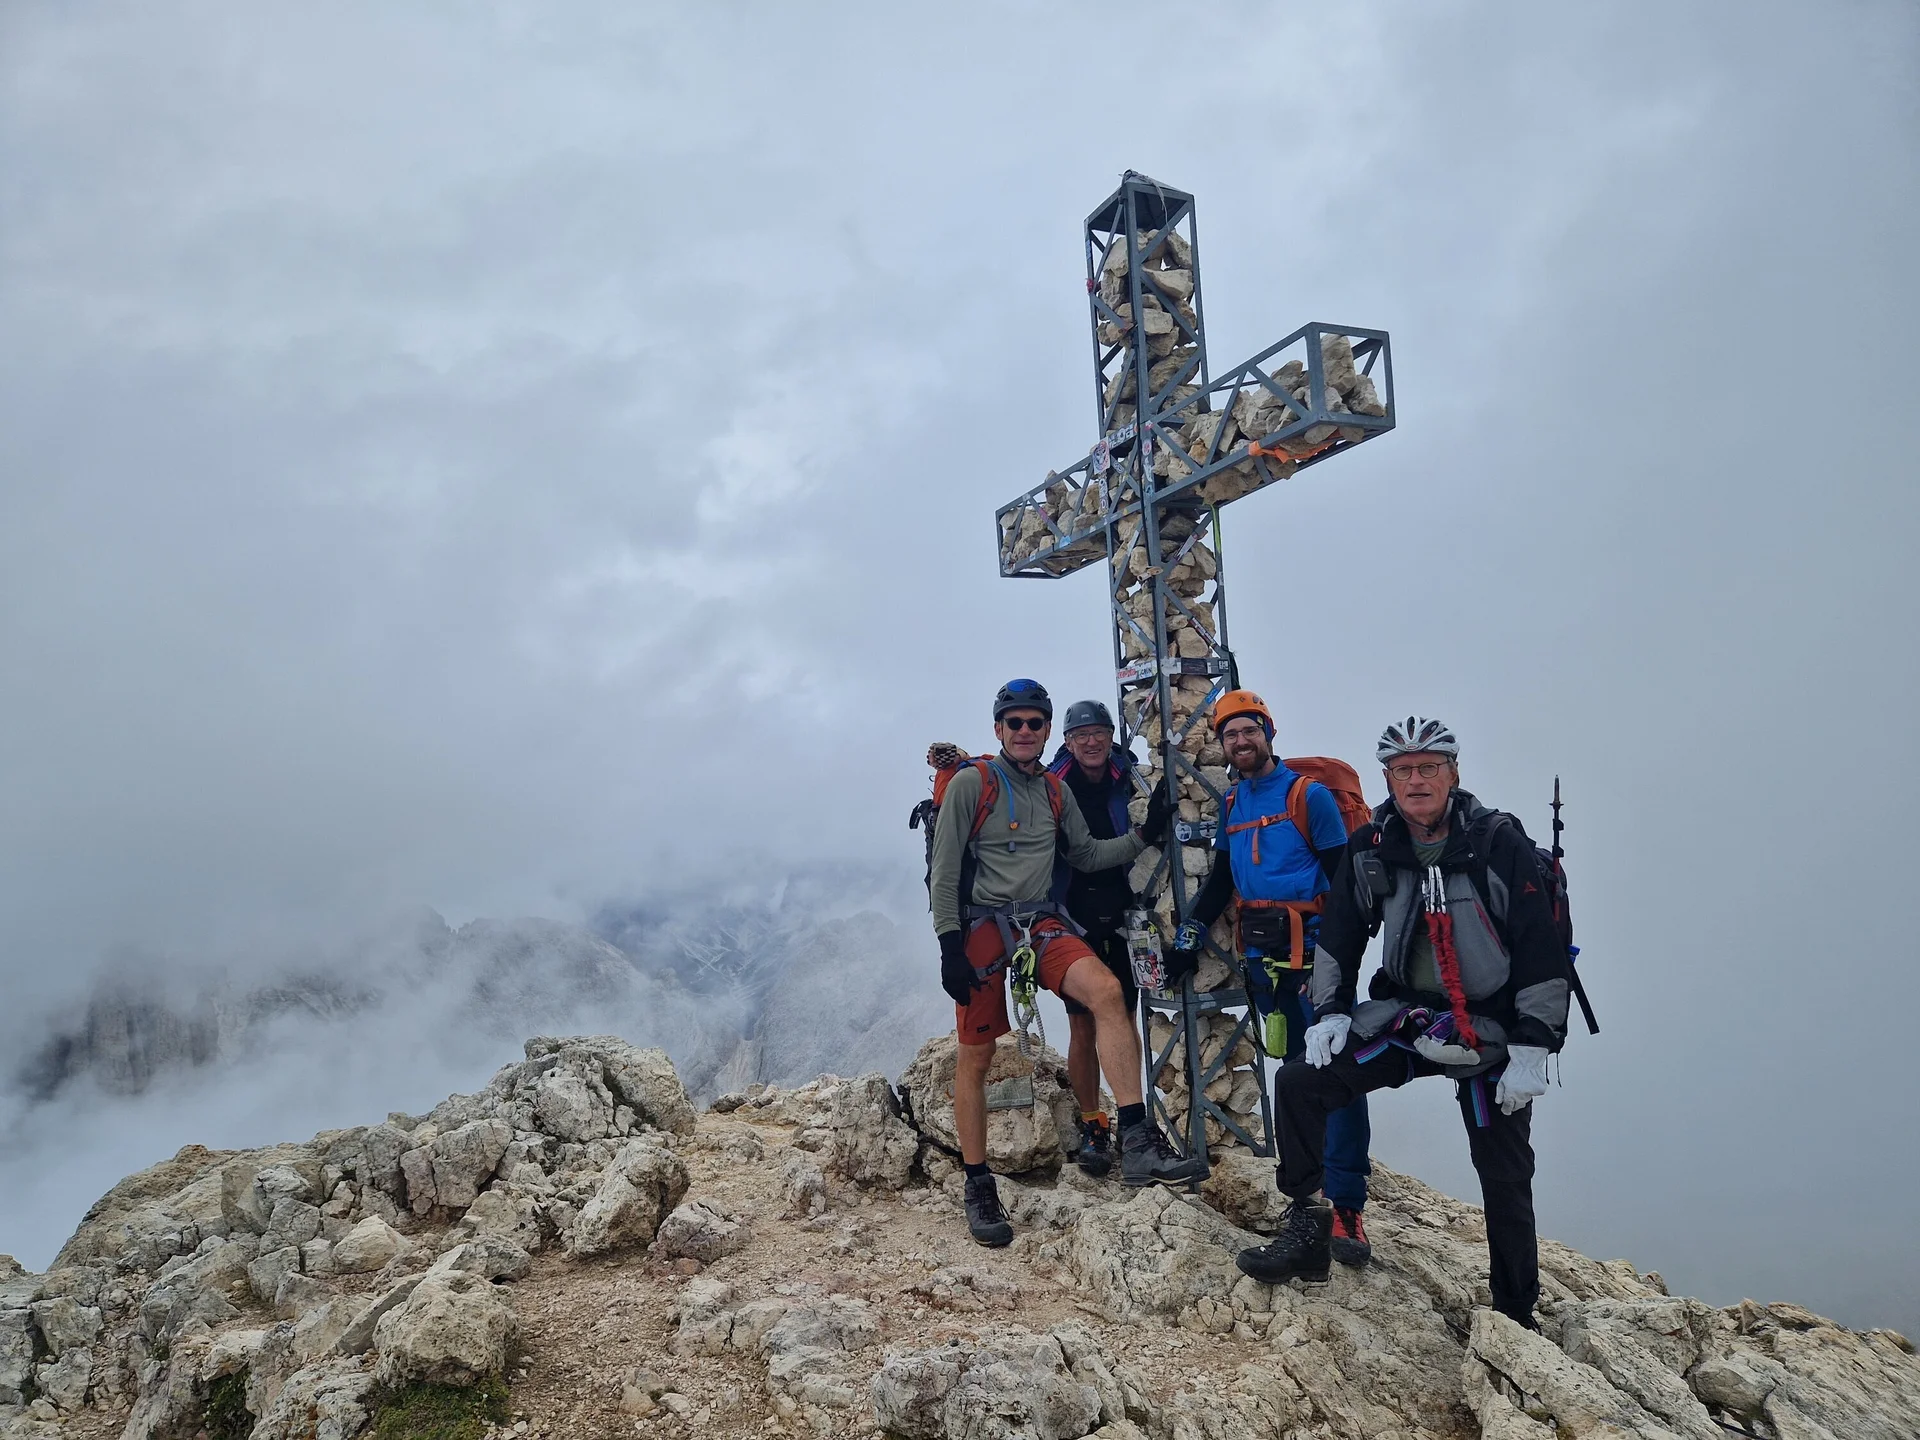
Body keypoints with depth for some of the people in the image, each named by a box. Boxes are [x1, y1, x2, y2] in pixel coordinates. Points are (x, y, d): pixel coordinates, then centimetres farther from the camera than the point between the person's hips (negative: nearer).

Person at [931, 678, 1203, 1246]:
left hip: (1040, 922, 4)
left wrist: (1144, 835, 9)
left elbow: (1087, 855, 22)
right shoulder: (971, 783, -5)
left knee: (1107, 991, -23)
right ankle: (978, 1187, 17)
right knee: (975, 1056, 1)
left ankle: (1137, 1144, -23)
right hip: (981, 925, -3)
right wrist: (950, 944, -14)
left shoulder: (1056, 792, 12)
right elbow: (944, 870, -7)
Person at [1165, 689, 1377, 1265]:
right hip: (1263, 957, 6)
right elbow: (1221, 878, 22)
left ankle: (1348, 1207, -7)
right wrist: (1188, 937, 14)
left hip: (1313, 952, -6)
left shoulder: (1309, 795, -5)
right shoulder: (1232, 805, 13)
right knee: (1295, 1069, 12)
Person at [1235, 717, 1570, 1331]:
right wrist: (1330, 1010, 1)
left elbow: (1545, 953, -12)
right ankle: (1305, 1233, 0)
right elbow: (1338, 934, 9)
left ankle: (1516, 1314, 26)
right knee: (1298, 1083, -13)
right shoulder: (1370, 849, -3)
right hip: (1405, 1014, 3)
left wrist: (1531, 1051, -14)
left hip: (1492, 1030, -3)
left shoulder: (1501, 844, -13)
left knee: (1505, 1177, 4)